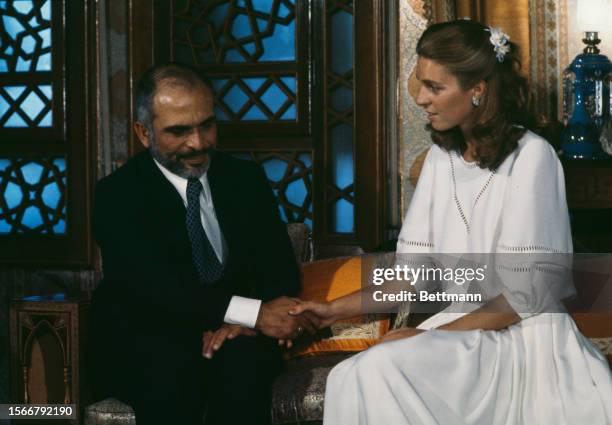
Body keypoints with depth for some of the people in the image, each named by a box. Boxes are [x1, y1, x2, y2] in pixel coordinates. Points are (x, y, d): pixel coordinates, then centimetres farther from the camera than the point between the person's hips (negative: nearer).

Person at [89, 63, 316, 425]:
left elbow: (280, 267, 4)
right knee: (171, 367, -36)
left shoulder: (246, 179, 12)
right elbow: (154, 283, -17)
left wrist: (242, 321, -20)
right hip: (143, 341, -2)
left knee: (243, 356, -32)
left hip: (233, 334, 3)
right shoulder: (118, 194, -1)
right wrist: (255, 313, -29)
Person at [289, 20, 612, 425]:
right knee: (355, 379, -24)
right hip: (458, 329, 6)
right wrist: (336, 309, 2)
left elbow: (525, 293, -14)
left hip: (521, 337, -6)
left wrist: (434, 334, -15)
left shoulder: (530, 156, -11)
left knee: (378, 370, -29)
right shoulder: (442, 157, 10)